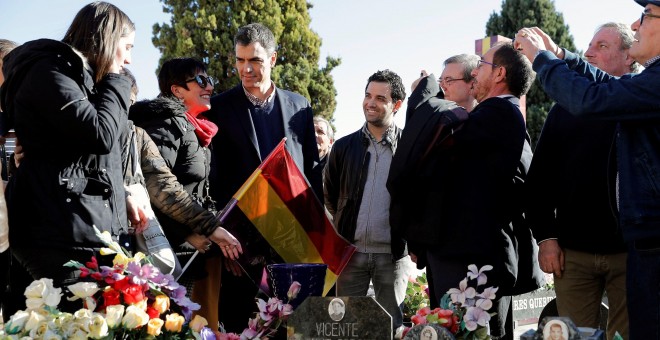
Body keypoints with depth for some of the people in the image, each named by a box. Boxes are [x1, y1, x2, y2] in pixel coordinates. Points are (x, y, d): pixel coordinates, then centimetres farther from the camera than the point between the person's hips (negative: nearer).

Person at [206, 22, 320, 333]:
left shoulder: (299, 106, 7)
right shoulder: (220, 106, 1)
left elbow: (311, 167, 11)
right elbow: (215, 170, -1)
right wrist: (223, 230, -6)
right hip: (242, 229, -2)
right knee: (238, 318, 4)